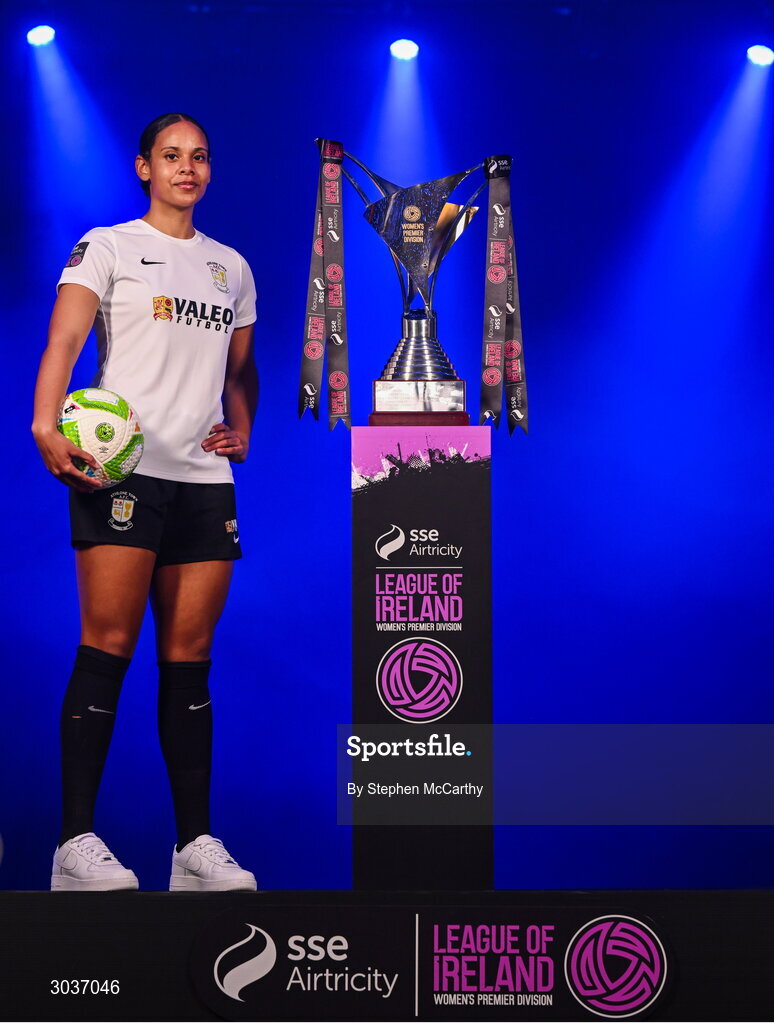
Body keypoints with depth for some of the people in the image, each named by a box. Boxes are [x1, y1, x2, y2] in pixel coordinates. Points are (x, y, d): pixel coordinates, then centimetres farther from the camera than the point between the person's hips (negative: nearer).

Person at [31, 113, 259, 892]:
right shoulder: (106, 247, 5)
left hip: (206, 478, 5)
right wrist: (47, 425, -27)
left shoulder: (231, 266, 21)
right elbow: (63, 341, -10)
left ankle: (195, 845, 8)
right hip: (122, 470, -5)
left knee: (190, 659, 4)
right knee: (107, 646, -10)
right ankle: (76, 843, -8)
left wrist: (242, 426, 8)